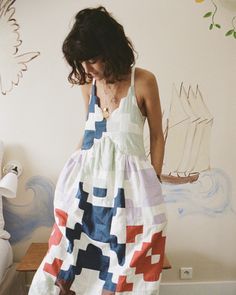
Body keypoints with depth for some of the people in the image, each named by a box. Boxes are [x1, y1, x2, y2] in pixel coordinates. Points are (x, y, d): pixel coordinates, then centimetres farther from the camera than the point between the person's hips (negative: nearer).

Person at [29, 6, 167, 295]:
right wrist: (74, 164, 15)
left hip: (128, 180, -4)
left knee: (123, 267, 5)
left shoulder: (143, 81, -10)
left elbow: (157, 136, -1)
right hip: (89, 176, 4)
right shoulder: (88, 83, 4)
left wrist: (154, 183, 2)